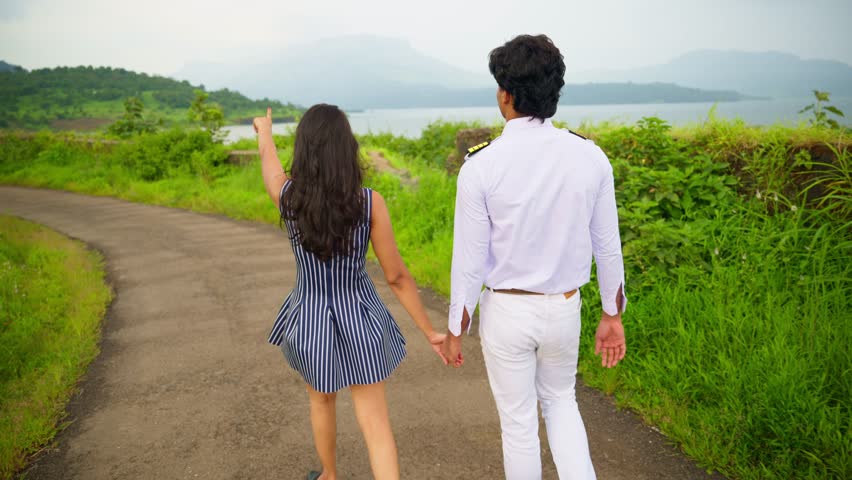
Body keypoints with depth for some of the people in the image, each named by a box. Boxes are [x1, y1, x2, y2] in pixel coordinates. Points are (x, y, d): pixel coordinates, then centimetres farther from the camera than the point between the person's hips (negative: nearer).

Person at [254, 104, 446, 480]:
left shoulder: (286, 195, -17)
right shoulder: (370, 202, -21)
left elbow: (268, 160, 8)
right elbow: (396, 276, -16)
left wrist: (264, 131, 32)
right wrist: (430, 332, -5)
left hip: (309, 320, 2)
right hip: (357, 321, -1)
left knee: (321, 398, 30)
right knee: (375, 425, 9)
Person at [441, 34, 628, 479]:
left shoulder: (481, 165, -19)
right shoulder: (590, 156, -9)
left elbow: (469, 259, -14)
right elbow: (607, 246, -2)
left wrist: (455, 331, 0)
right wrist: (612, 316, 11)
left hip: (507, 310, -3)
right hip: (563, 309, 3)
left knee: (518, 421, 17)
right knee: (559, 400, 29)